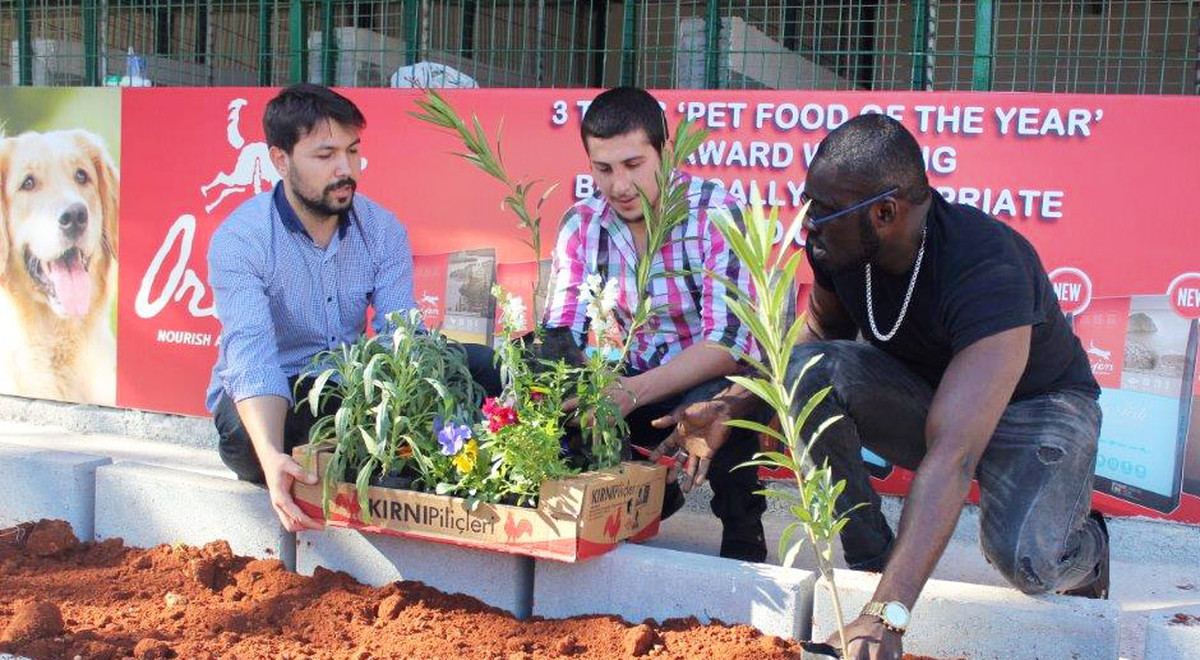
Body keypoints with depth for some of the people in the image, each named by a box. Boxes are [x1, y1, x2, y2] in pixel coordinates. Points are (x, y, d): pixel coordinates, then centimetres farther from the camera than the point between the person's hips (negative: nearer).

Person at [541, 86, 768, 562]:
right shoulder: (581, 226, -4)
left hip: (718, 380, -5)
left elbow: (728, 344, -28)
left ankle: (743, 533, -5)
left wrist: (632, 393, -41)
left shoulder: (719, 215, -19)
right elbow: (560, 334, -7)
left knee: (714, 404, -38)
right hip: (637, 385, 5)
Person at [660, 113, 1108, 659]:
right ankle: (869, 557, -8)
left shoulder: (988, 273, -38)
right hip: (922, 396, 5)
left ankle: (1085, 547, 6)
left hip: (1037, 403, -5)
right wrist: (732, 403, -16)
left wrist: (886, 614, -53)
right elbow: (823, 334, 3)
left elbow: (951, 456, -46)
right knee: (808, 368, -24)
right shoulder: (835, 244, -18)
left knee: (1025, 558, -34)